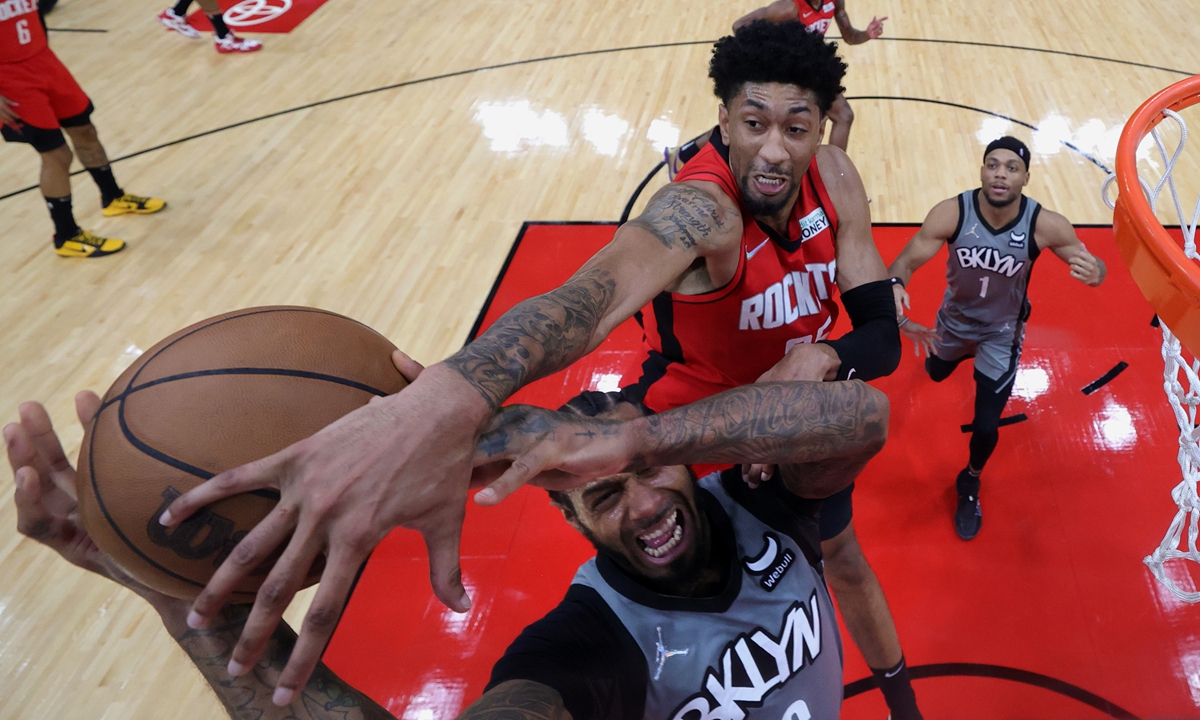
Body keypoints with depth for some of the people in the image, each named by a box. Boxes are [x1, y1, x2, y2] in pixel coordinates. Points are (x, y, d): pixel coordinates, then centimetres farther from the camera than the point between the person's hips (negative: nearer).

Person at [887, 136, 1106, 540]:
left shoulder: (1045, 225, -29)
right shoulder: (951, 213, -30)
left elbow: (1092, 264, -16)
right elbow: (906, 261, -26)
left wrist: (1094, 272, -43)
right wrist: (895, 286, -52)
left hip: (1002, 332, -2)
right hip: (954, 320, 2)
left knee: (986, 425, -3)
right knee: (936, 373, 32)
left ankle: (969, 484, 31)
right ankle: (960, 355, 73)